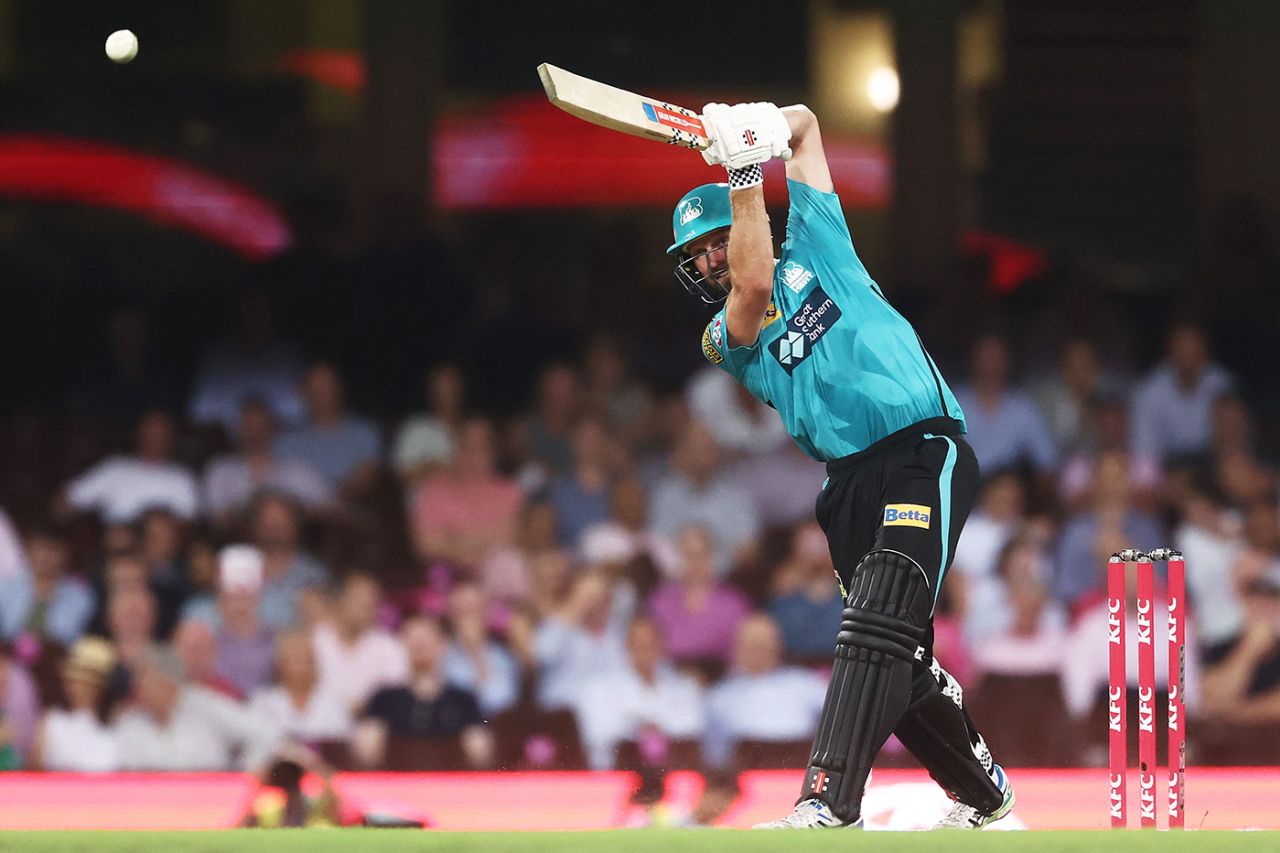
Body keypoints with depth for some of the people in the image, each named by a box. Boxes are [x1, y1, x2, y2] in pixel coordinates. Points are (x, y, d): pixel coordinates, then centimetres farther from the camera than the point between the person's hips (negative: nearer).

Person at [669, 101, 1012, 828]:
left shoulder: (814, 245, 15)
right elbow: (753, 287, -9)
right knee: (897, 659, 9)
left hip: (925, 455, -5)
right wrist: (745, 176, -10)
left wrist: (765, 133, 1)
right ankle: (984, 792, 30)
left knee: (875, 630, -20)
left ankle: (830, 802, -31)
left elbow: (806, 122, 21)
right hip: (852, 484, 5)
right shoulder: (725, 337, 15)